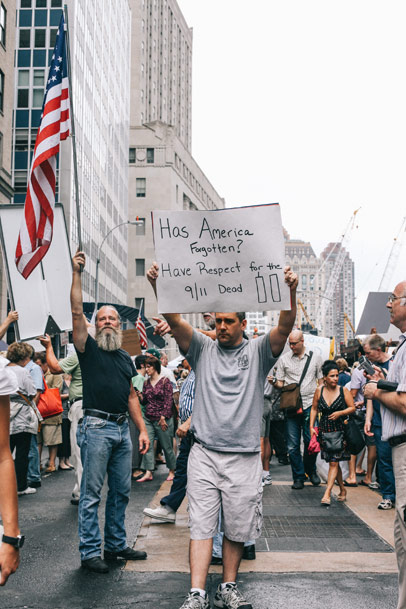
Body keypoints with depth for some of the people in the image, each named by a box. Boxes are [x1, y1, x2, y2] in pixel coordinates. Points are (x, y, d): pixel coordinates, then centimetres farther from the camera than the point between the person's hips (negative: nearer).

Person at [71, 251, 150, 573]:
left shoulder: (126, 359, 17)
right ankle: (90, 552, 4)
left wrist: (143, 429, 12)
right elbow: (76, 312, -12)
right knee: (91, 492, -2)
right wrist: (76, 273, -17)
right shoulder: (89, 349, 2)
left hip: (123, 429, 6)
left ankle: (116, 545, 22)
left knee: (121, 492, 11)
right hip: (96, 427, -6)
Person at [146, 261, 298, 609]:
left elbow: (285, 327, -11)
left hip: (244, 456, 0)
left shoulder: (258, 352, 5)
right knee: (201, 524, -1)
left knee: (237, 528, 8)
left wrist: (290, 292, -30)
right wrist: (158, 287, -21)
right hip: (204, 452, 0)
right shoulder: (203, 349, 8)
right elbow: (174, 320, -5)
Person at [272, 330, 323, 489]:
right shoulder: (283, 359, 9)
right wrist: (274, 382, -14)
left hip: (310, 405, -1)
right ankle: (298, 477, 12)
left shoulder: (315, 358, 9)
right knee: (292, 445, 0)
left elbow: (321, 382, 12)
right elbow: (280, 384, 9)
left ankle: (311, 470, 22)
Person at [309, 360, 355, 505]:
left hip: (340, 430, -3)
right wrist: (311, 426, 4)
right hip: (325, 430, 3)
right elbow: (314, 409, 11)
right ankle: (342, 490, 26)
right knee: (333, 462, 10)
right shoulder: (319, 391, 2)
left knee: (334, 462, -8)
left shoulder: (343, 390, -4)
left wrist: (340, 413, -16)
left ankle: (327, 493, -9)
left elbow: (352, 408, 1)